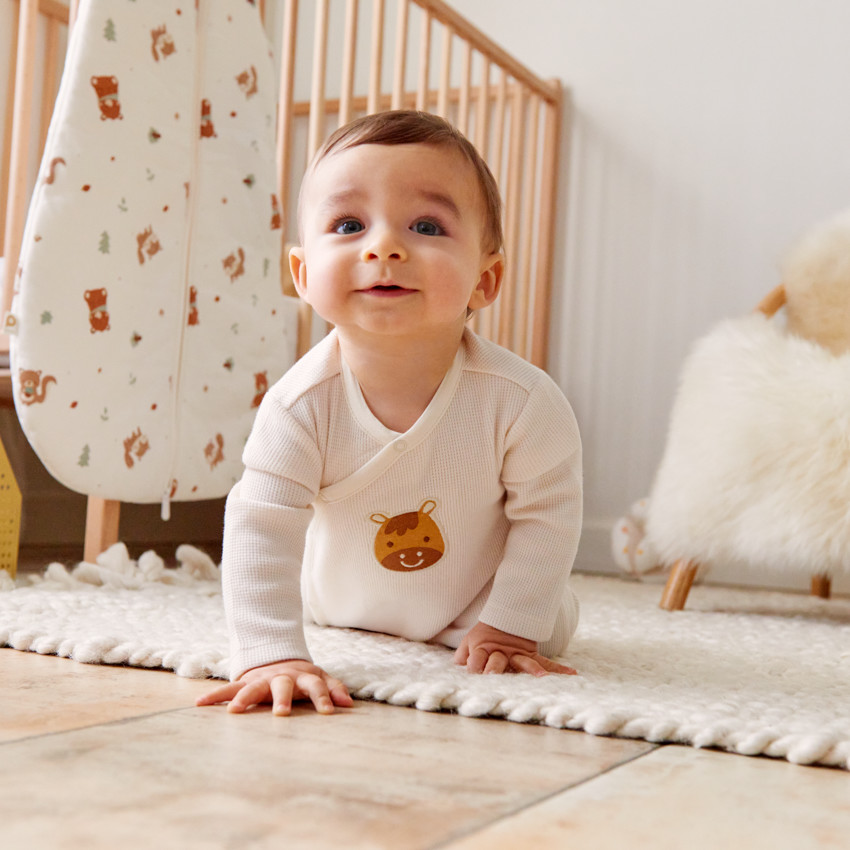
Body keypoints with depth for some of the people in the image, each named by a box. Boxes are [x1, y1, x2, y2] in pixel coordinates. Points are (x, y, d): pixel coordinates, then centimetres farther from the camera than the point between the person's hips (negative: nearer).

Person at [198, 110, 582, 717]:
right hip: (346, 604, 2)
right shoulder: (299, 406, -35)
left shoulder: (521, 400, -35)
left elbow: (546, 517, -21)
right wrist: (272, 656, -43)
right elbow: (260, 533, -33)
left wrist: (510, 627, -21)